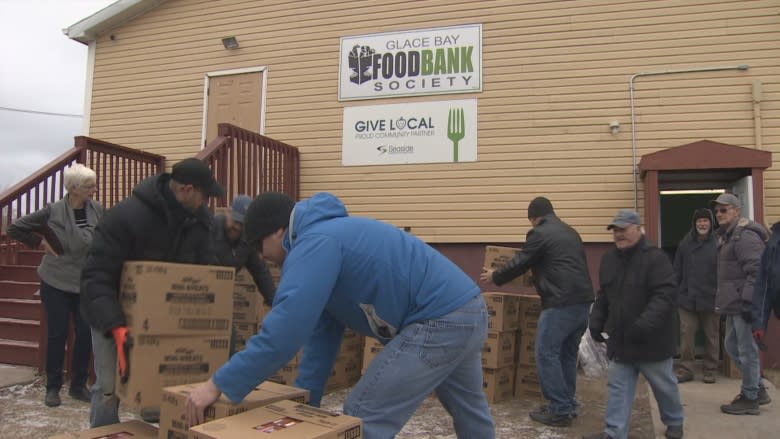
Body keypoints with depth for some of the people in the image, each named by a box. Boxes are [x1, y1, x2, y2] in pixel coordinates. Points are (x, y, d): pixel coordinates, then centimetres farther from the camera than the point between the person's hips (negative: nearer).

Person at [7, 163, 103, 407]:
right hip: (56, 282, -3)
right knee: (57, 334, 4)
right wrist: (40, 243, -7)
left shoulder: (97, 210, -4)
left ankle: (78, 385, 21)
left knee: (85, 334, 5)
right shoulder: (53, 211, -11)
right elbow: (15, 228, -3)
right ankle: (53, 388, 19)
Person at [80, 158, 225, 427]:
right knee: (110, 387, -1)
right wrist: (116, 326, -43)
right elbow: (96, 277, -33)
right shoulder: (127, 216, -31)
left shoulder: (198, 220, -13)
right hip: (112, 314, -5)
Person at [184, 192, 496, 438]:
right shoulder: (327, 237, 17)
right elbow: (322, 332, 18)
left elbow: (286, 326, -26)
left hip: (441, 321, -11)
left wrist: (219, 384, -19)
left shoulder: (315, 242, -14)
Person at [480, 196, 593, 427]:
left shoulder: (539, 233, -4)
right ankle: (568, 405, 23)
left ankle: (559, 410, 0)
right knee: (568, 353, 17)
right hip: (583, 300, 9)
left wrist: (495, 277, 18)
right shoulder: (571, 232, 20)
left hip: (561, 303, -9)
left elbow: (520, 263, 2)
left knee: (546, 353, -2)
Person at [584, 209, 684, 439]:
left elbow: (666, 295, -25)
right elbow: (603, 296, 15)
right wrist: (596, 321, 4)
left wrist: (645, 324, -34)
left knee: (664, 385, 15)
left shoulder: (655, 257, -17)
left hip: (651, 339, -5)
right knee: (618, 386, 8)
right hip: (620, 338, 6)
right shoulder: (609, 258, 6)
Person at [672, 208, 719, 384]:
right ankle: (685, 369, 13)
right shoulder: (685, 243, 3)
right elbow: (677, 270, 6)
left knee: (711, 336, 11)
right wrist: (674, 293, 2)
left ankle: (710, 370, 23)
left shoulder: (718, 243, -6)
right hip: (687, 299, 2)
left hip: (710, 299, -2)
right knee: (686, 334, 3)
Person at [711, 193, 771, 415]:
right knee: (732, 346, 18)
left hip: (744, 304, -11)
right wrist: (725, 302, 22)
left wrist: (748, 301, -25)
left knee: (747, 350, 0)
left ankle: (750, 399, 12)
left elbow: (756, 271, -23)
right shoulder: (728, 236, 17)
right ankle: (758, 389, 31)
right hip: (734, 305, 11)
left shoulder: (745, 236, -15)